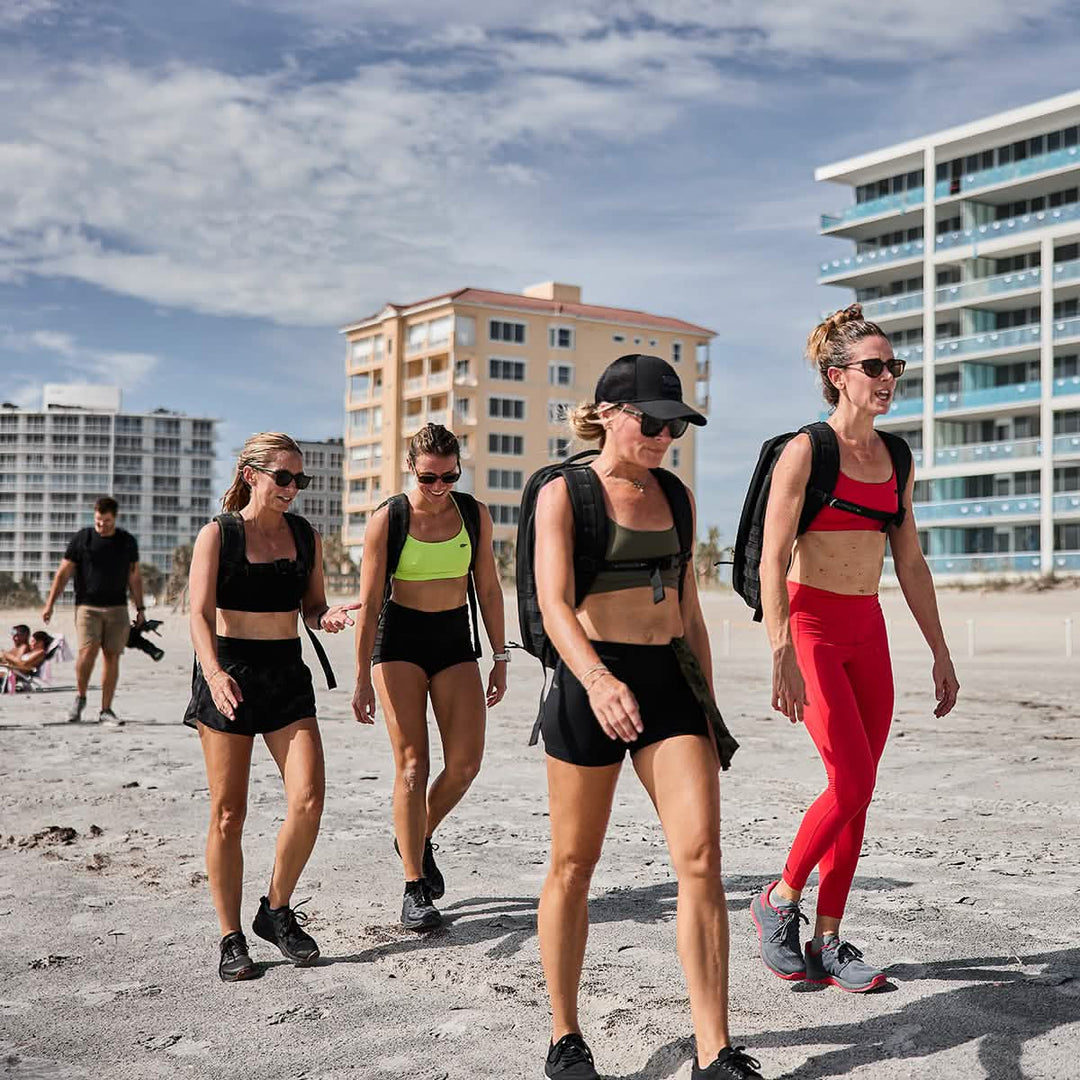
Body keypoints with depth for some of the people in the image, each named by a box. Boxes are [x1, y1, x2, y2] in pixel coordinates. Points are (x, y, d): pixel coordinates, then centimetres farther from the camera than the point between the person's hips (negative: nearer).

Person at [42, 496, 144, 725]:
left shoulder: (127, 542, 10)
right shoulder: (82, 539, 2)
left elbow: (134, 577, 17)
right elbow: (63, 573, 3)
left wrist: (140, 608, 15)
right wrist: (49, 604, -3)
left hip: (117, 609, 2)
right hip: (87, 606, -2)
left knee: (112, 657, -1)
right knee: (88, 650, -18)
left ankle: (106, 710, 7)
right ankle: (80, 697, 7)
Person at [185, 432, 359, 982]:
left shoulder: (306, 536, 9)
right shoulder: (217, 534, -3)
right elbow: (200, 613, -12)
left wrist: (328, 617, -9)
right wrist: (214, 673, -30)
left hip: (287, 674, 4)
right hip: (228, 673, -3)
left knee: (308, 799, -9)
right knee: (228, 813, 0)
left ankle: (277, 911, 13)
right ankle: (231, 937, 13)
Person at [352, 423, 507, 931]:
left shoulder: (474, 514, 2)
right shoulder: (387, 519, -7)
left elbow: (488, 588, 9)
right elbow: (369, 602, -7)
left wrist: (499, 656, 6)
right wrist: (362, 677, -9)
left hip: (456, 641, 3)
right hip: (399, 640, -3)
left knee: (466, 762, -4)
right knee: (412, 764, -7)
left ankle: (417, 838, 25)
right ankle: (415, 888, 0)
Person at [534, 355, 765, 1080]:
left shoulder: (675, 495, 12)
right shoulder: (565, 493, -4)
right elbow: (554, 603, -19)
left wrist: (708, 705, 16)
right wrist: (597, 680, -36)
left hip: (671, 680, 4)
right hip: (592, 682, -4)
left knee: (702, 859, -7)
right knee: (574, 865, 6)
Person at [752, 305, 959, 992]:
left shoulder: (895, 460, 11)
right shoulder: (805, 452, -9)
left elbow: (910, 562, 16)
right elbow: (772, 558, -14)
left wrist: (940, 652, 14)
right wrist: (783, 656, -22)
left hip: (867, 630, 7)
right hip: (810, 625, -6)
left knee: (859, 791, 4)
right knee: (853, 781, -13)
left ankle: (827, 944, 14)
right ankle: (780, 900, 10)